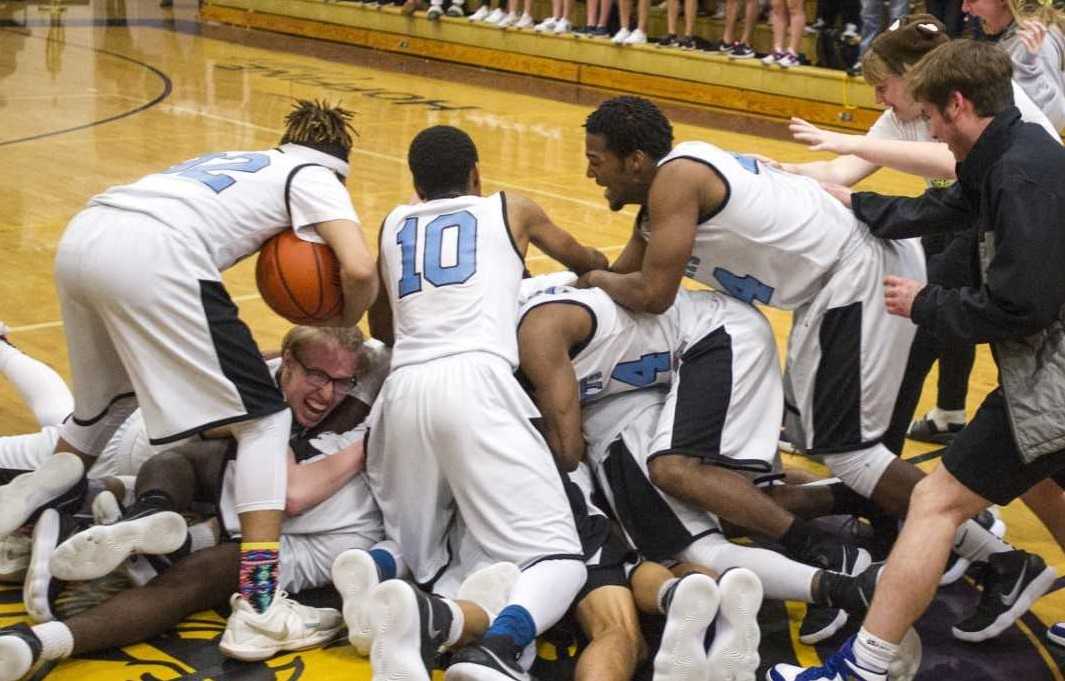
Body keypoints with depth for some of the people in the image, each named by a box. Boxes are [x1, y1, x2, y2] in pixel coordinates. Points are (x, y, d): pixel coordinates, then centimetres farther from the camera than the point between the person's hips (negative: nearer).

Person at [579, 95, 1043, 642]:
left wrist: (593, 279, 0)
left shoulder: (675, 178, -15)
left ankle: (1001, 562, -3)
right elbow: (624, 272, 27)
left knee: (844, 447, -7)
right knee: (802, 427, 20)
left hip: (861, 278, -11)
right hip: (859, 266, 11)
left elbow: (652, 294, -19)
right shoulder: (667, 185, 16)